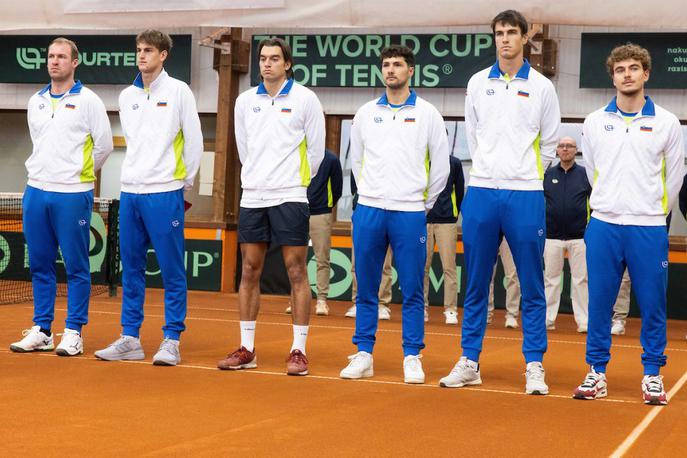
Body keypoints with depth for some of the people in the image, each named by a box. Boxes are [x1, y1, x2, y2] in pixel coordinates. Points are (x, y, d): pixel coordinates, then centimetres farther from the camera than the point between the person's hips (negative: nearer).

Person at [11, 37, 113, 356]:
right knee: (39, 265, 8)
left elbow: (104, 144, -1)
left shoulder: (88, 100, -3)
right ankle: (41, 331, 15)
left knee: (76, 267, -1)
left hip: (72, 195, -5)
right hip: (36, 191, 6)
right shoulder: (36, 101, 14)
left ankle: (73, 333, 4)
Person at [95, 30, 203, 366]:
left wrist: (185, 182, 3)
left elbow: (194, 140, -1)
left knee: (172, 271, -2)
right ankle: (130, 339, 14)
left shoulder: (178, 91, -2)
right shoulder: (127, 96, 13)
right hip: (130, 192, 6)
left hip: (164, 193, -6)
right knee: (131, 269, 8)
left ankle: (171, 341, 2)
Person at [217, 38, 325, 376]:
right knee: (249, 271, 5)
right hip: (252, 196, 4)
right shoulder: (245, 101, 9)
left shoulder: (304, 99, -2)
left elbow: (315, 148, 3)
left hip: (289, 196, -4)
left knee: (296, 271, -4)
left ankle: (298, 351, 1)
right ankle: (246, 350, 12)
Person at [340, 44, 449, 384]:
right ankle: (363, 354, 12)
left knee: (412, 290, 0)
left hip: (409, 213, -2)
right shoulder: (366, 113, 10)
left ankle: (412, 358, 6)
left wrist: (424, 205, 8)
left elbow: (440, 165, 6)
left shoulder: (427, 114, 3)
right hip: (368, 210, 2)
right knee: (366, 288, 5)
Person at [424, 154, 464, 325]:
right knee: (422, 267, 2)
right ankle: (422, 308, 10)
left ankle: (451, 310, 0)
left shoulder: (454, 163, 6)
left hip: (447, 221, -1)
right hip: (423, 220, 1)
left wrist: (454, 214, 11)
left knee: (449, 267, -3)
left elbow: (460, 190, 13)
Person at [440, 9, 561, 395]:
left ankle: (534, 366, 6)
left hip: (525, 195, -2)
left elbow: (549, 142, 10)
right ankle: (470, 362, 13)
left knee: (532, 287, 1)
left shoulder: (541, 86, 3)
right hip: (481, 192, 2)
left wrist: (528, 174, 9)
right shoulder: (478, 83, 9)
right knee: (476, 285, 6)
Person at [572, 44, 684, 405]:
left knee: (652, 305, 2)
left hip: (648, 229, -1)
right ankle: (597, 372, 12)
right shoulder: (594, 122, 7)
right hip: (603, 226, 1)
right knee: (599, 303, 3)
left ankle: (652, 375, 12)